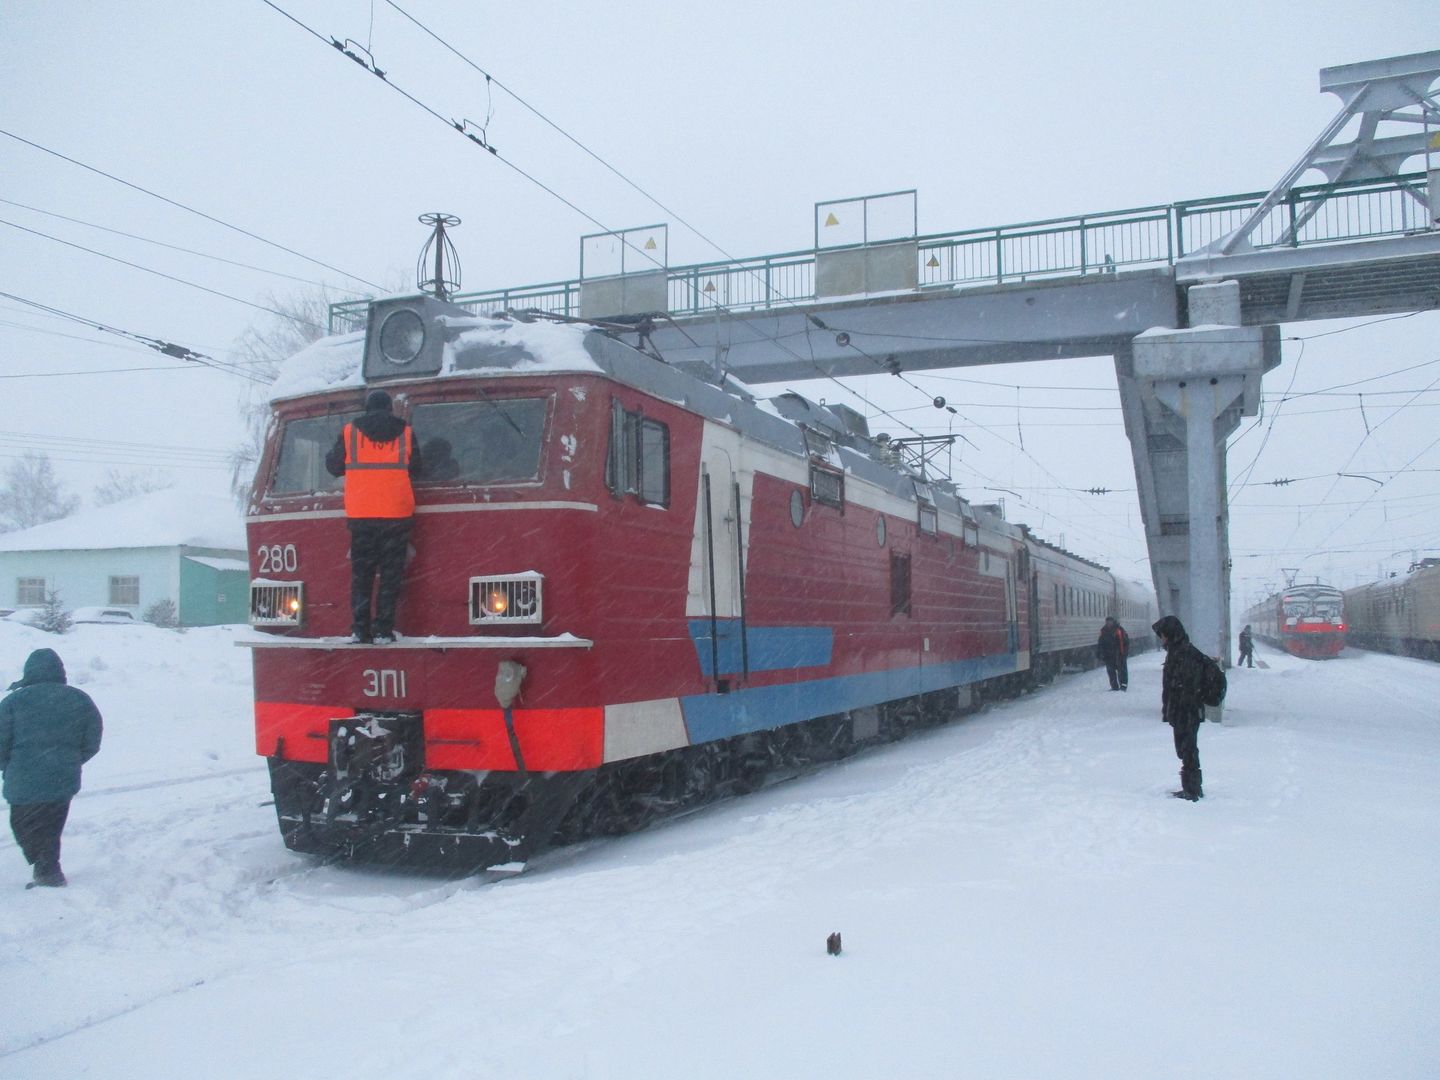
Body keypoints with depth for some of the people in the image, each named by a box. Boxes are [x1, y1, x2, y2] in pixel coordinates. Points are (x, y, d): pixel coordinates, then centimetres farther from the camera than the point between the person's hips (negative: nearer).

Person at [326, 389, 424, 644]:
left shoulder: (349, 432, 4)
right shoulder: (405, 433, 5)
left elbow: (334, 466, 10)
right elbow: (416, 469, 14)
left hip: (360, 514, 1)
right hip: (396, 513, -1)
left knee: (361, 574, 8)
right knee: (390, 574, 2)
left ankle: (360, 630, 3)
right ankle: (383, 630, -1)